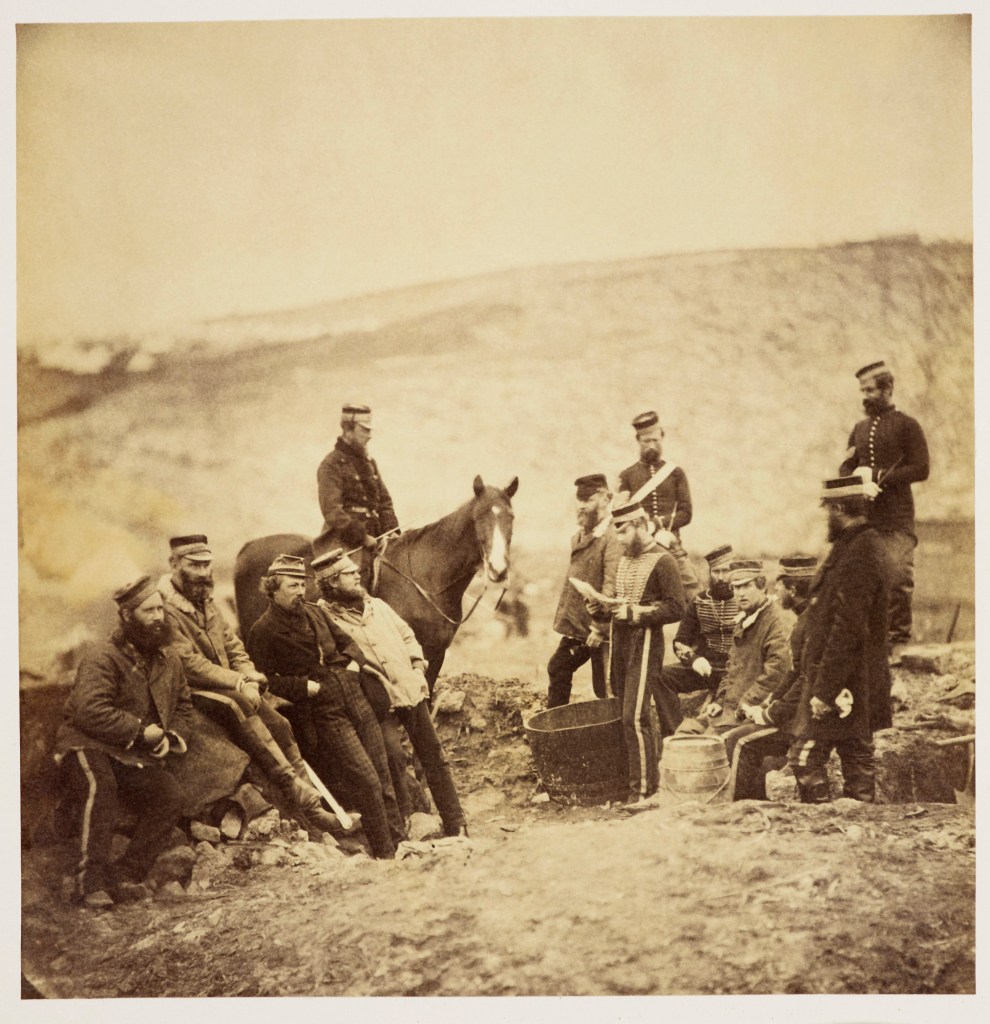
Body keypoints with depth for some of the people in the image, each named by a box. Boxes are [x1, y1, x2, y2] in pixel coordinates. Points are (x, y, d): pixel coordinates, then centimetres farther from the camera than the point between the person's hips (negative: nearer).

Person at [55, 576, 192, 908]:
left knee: (172, 797, -17)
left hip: (138, 757, 6)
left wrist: (172, 738, 2)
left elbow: (183, 707, 23)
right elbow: (91, 711, -26)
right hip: (88, 747, -6)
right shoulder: (102, 658, -13)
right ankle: (90, 878, -29)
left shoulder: (168, 661, 11)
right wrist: (141, 732, -21)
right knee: (100, 786, -37)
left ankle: (125, 875, -11)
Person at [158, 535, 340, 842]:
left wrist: (249, 674, -1)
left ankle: (307, 817, -13)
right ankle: (297, 792, -33)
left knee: (278, 724, -13)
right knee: (239, 706, -33)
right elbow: (188, 664, -19)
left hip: (230, 689, 8)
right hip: (192, 693, -8)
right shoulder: (165, 608, -11)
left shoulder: (206, 603, 17)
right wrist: (238, 683, -21)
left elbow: (232, 646, 19)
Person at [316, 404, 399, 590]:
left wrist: (392, 531, 4)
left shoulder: (369, 462, 19)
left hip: (373, 538, 8)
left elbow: (384, 501, 21)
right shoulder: (331, 464, -6)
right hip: (345, 543, -8)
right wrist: (362, 536, -17)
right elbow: (332, 512, -14)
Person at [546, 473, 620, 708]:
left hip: (598, 627, -9)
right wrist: (562, 616, 15)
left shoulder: (611, 538, -18)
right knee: (557, 669, 19)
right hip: (575, 625, 9)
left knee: (605, 689, -1)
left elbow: (611, 588, -24)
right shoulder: (579, 537, 12)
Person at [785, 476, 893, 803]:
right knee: (857, 759, 14)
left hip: (840, 683, -10)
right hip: (860, 683, 10)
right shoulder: (868, 545, 13)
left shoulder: (856, 556, -20)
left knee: (806, 757, -6)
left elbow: (848, 631, -25)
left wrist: (824, 690, -22)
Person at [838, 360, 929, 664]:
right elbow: (845, 470, 16)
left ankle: (898, 641, 0)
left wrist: (876, 476, -10)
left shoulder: (907, 426, 2)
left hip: (897, 518, -5)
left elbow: (920, 469, -6)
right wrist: (861, 482, -8)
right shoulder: (859, 429, 19)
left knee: (897, 577, -10)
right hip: (864, 515, 5)